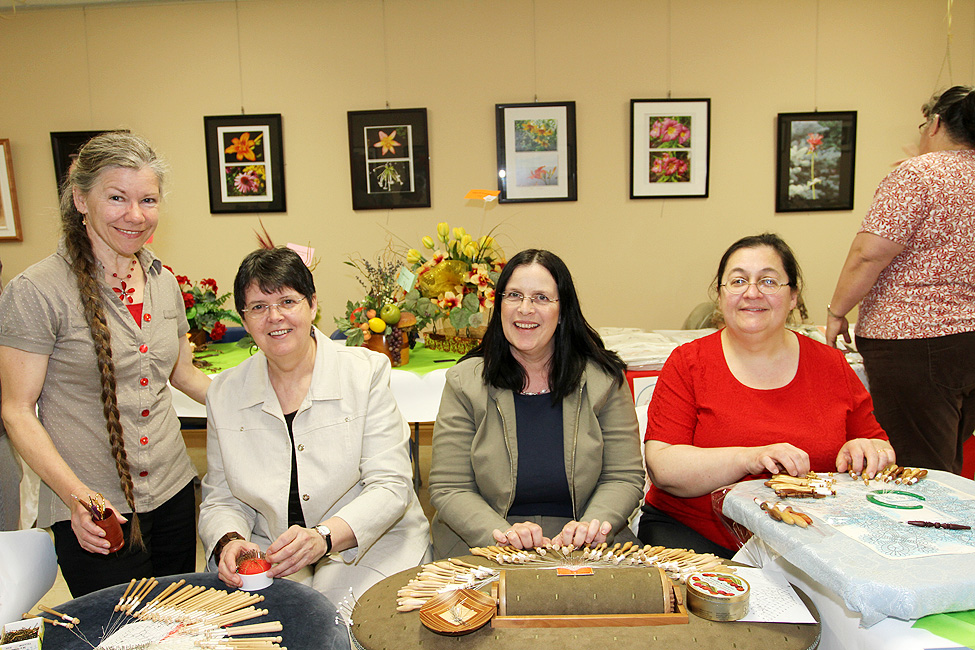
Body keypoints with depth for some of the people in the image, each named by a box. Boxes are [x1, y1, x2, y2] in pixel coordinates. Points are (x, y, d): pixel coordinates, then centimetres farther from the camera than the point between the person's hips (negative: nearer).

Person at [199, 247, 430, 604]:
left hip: (370, 547, -2)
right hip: (271, 561, 3)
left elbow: (389, 487, -12)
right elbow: (222, 501, 9)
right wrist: (229, 542, -14)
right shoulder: (225, 394, 5)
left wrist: (324, 537, -29)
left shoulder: (366, 371, -6)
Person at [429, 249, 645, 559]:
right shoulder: (464, 382, -1)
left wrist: (592, 524, -18)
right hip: (480, 550, -1)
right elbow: (448, 489, -4)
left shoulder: (603, 379, 2)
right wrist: (502, 534, -21)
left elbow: (624, 478, 2)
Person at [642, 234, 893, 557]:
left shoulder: (831, 365, 6)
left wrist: (865, 450, -10)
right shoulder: (688, 363, -3)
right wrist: (750, 458, -26)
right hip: (692, 533, -3)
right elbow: (662, 467, -13)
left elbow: (878, 444, 14)